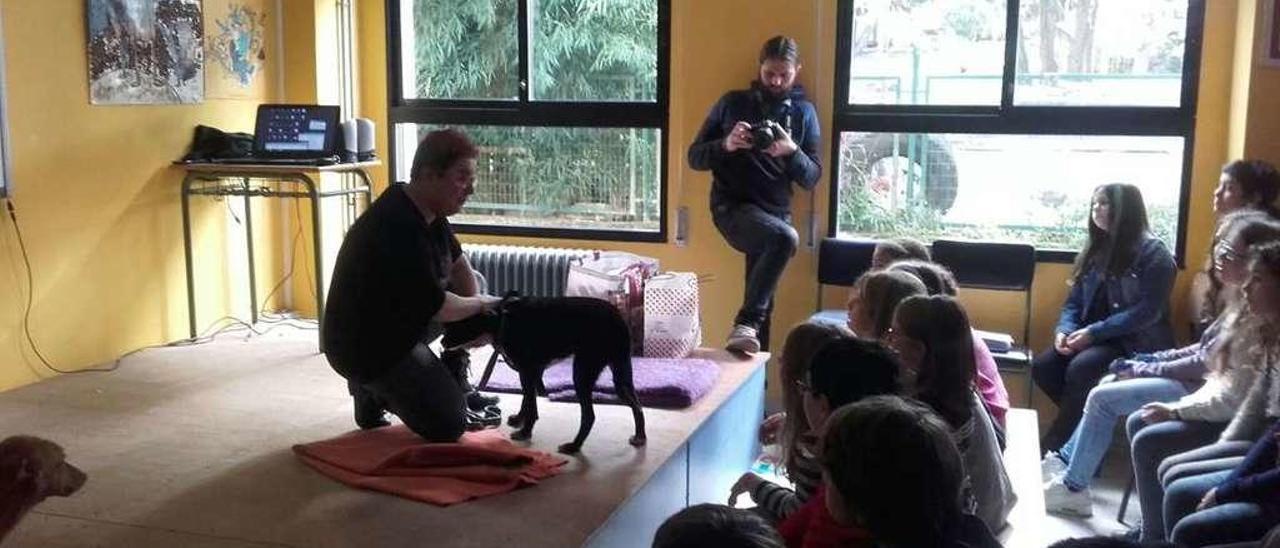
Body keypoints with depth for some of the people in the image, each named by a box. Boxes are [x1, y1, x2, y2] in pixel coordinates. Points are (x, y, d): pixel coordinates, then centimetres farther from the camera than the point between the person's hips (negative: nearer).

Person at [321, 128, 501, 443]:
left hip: (399, 324, 10)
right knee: (448, 426, -8)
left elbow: (457, 262, 13)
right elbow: (436, 306, -26)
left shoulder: (427, 208, -3)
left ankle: (459, 390, 20)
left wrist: (474, 315, 2)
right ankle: (372, 391, 9)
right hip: (366, 347, -10)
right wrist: (480, 305, -8)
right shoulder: (399, 228, -33)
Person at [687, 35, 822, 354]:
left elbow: (812, 178, 6)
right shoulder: (733, 103, 7)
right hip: (732, 206, -3)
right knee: (784, 238, -33)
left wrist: (792, 151, -14)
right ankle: (746, 324, -29)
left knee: (762, 305, 0)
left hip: (775, 211, 4)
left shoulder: (804, 113, 11)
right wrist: (726, 145, -15)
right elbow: (695, 157, 5)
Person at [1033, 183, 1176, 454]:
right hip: (1094, 338, 7)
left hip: (1136, 342, -7)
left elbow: (1147, 312, -18)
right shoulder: (1096, 249, 13)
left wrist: (1093, 333, -23)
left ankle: (1052, 446, -18)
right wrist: (1064, 330, -9)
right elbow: (1074, 301, 12)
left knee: (1080, 368, -31)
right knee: (1043, 366, -17)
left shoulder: (1153, 253, -9)